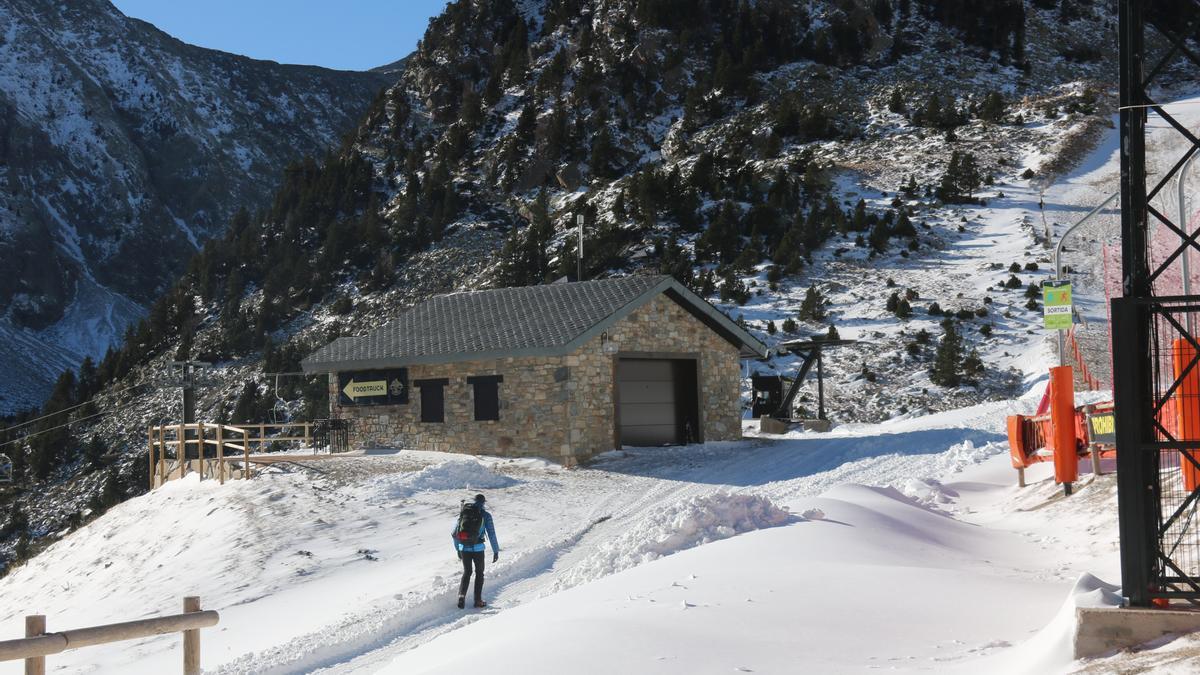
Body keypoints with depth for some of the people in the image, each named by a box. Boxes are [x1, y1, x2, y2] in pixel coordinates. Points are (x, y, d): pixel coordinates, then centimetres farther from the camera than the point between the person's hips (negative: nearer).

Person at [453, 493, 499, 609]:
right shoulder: (486, 515, 1)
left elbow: (454, 533, 13)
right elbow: (491, 534, -4)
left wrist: (458, 549, 22)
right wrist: (496, 551, 2)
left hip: (464, 548, 3)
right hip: (477, 548, -3)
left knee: (467, 572, 19)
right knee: (479, 573, 16)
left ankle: (461, 595, -1)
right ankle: (478, 600, 16)